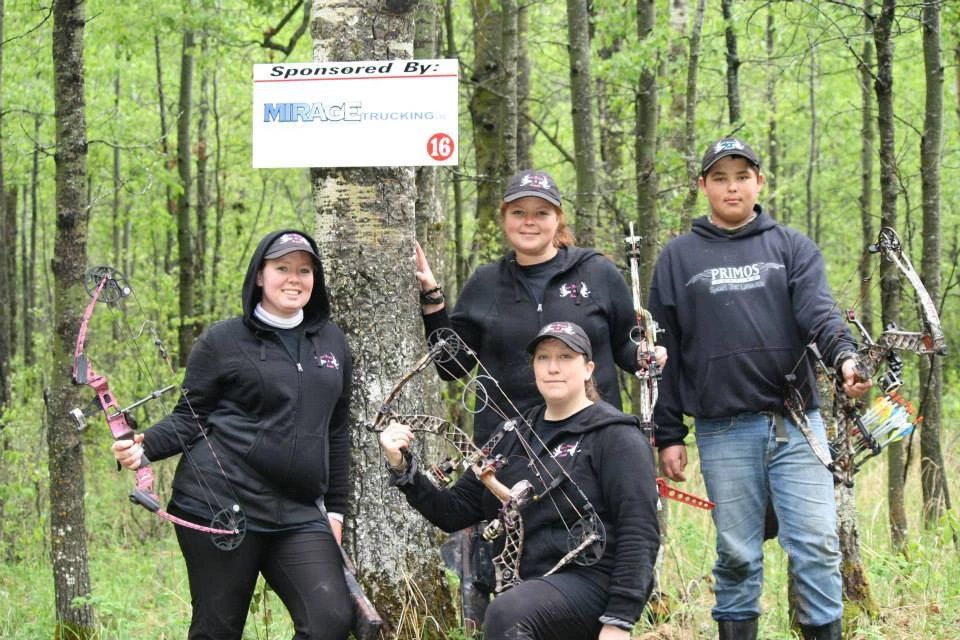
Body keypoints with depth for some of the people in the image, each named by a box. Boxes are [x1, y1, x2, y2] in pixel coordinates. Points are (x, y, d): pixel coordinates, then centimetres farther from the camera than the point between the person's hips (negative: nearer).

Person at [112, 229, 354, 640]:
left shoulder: (331, 342, 15)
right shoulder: (223, 342, 2)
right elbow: (190, 418, 2)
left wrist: (335, 509, 18)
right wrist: (145, 447, -17)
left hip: (299, 514, 4)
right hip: (220, 508, -4)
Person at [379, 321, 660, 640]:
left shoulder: (617, 437, -3)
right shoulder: (513, 436, 16)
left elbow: (640, 534, -10)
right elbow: (454, 512, 13)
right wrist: (402, 469, -3)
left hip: (591, 582, -8)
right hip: (530, 588, 8)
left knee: (506, 614, -33)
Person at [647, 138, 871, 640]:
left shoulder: (792, 248, 11)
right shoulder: (678, 258, 11)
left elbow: (818, 312, -5)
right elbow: (664, 352, 9)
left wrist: (844, 356, -26)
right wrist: (668, 435, 4)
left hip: (796, 424, 0)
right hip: (724, 432, 0)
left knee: (817, 544, -6)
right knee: (737, 556, 4)